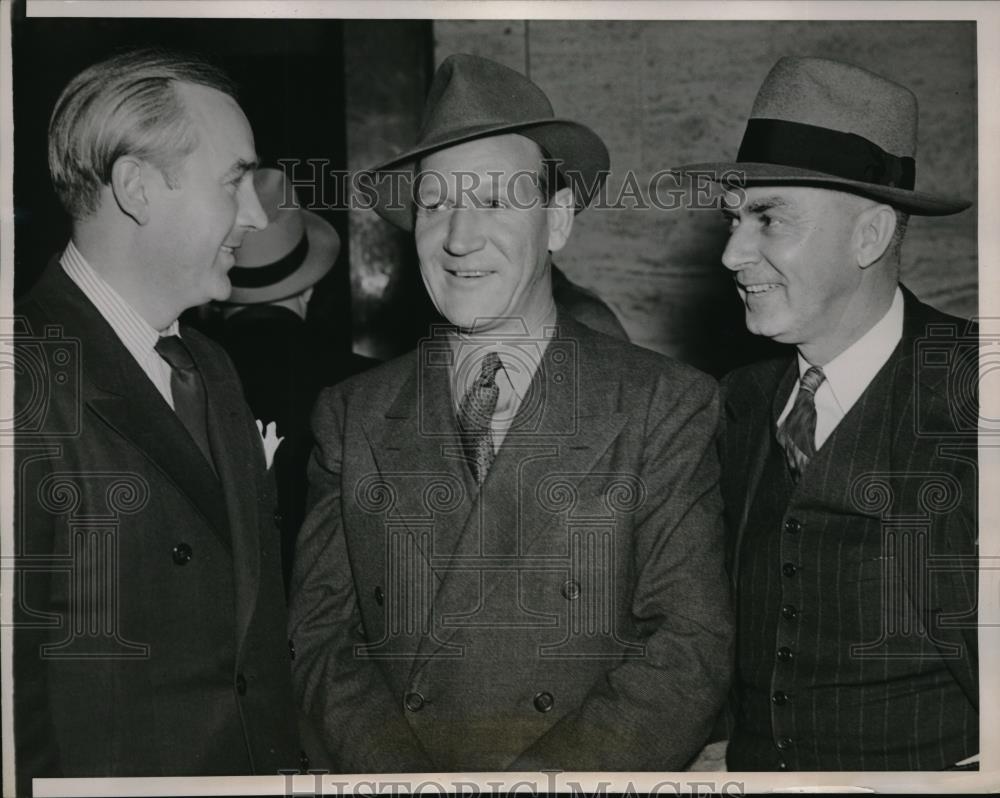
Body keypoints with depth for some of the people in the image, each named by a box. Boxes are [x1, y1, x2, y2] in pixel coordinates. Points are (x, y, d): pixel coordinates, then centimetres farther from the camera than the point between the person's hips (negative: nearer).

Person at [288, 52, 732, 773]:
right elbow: (323, 638, 5)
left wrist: (550, 771, -14)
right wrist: (400, 770, -10)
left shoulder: (667, 408, 2)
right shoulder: (351, 418, 9)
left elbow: (692, 644, -3)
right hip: (389, 759, 1)